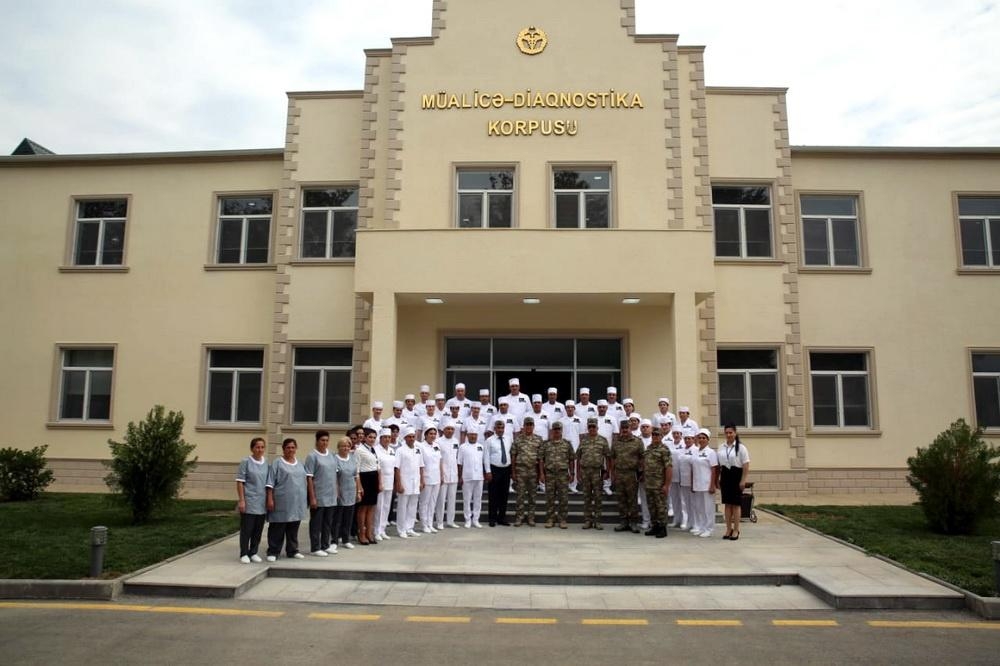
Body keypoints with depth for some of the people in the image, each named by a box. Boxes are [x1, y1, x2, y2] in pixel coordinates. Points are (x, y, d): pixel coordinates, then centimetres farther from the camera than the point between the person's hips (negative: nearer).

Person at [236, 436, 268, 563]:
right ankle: (244, 554, 12)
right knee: (246, 529, 1)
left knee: (258, 530, 9)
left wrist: (269, 500, 11)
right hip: (249, 502, -5)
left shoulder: (266, 463, 8)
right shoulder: (246, 462, -6)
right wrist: (241, 500, -12)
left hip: (262, 503, 5)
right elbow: (240, 482, -7)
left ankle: (253, 553, 21)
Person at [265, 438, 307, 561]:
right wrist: (270, 499, -14)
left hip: (297, 502, 6)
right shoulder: (277, 463, -4)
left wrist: (304, 499, 17)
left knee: (293, 528, 13)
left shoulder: (299, 464, 14)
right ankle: (273, 552, 9)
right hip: (282, 502, -6)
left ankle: (292, 550, 22)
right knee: (277, 528, 0)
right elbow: (270, 483, -8)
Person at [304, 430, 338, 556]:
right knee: (316, 523, 3)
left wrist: (336, 491, 13)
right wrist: (312, 497, -15)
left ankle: (326, 545, 24)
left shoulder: (330, 454, 9)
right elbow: (309, 478, -12)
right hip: (318, 496, -6)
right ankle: (315, 548, 12)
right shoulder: (312, 456, -10)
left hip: (331, 496, 6)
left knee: (328, 522, 14)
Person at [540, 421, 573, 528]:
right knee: (550, 498, 5)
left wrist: (571, 473, 2)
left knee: (563, 498, 1)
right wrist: (542, 473, -2)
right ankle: (550, 519, 13)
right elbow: (541, 459, 4)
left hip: (563, 474, 0)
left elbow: (571, 460, 6)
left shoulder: (567, 444, 5)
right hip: (549, 474, 0)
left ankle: (562, 520, 9)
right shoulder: (546, 444, 5)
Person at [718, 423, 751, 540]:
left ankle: (736, 530, 8)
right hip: (725, 475, 4)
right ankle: (728, 529, 16)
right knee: (727, 503, 8)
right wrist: (717, 480, 9)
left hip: (736, 475, -4)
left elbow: (746, 465, -8)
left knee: (736, 503, 0)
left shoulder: (741, 447, -5)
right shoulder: (721, 448, 9)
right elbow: (719, 465, 12)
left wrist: (743, 480, -13)